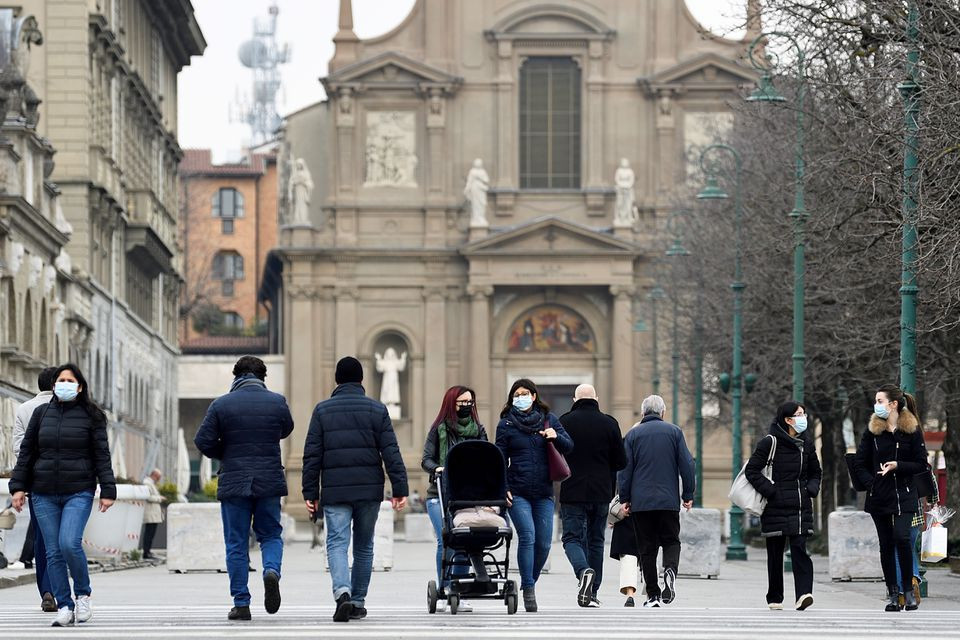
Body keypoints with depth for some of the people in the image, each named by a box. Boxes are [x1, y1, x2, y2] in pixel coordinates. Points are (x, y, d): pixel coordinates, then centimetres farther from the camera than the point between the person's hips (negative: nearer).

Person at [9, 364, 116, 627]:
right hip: (44, 494, 3)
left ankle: (83, 595, 3)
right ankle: (64, 607, 7)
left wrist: (107, 490, -5)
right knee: (53, 552, 1)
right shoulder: (41, 413, 10)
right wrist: (18, 486, 6)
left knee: (69, 544, -19)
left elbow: (101, 455, 1)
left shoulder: (90, 416, 2)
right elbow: (26, 452, 13)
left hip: (78, 492, -3)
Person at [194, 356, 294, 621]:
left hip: (233, 482, -1)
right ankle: (272, 570, -16)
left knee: (236, 544, 6)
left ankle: (241, 603, 3)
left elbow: (203, 441, -6)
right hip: (269, 481, 1)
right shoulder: (277, 402, 0)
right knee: (271, 535, 16)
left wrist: (225, 454, 11)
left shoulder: (221, 404, -5)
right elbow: (286, 430, 17)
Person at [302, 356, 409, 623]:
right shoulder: (377, 410, 4)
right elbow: (391, 453, 0)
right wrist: (400, 489, 1)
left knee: (337, 543, -5)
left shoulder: (322, 410, 3)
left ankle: (342, 592, -29)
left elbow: (312, 455, 1)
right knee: (364, 546, 14)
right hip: (369, 490, 1)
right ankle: (358, 602, 18)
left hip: (335, 491, -1)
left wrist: (310, 493, 5)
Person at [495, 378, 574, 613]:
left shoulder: (549, 419, 9)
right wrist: (502, 488, -5)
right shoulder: (506, 424, 4)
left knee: (543, 543, 2)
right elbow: (500, 459, 5)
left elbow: (569, 447, 7)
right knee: (527, 536, -16)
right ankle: (528, 589, -13)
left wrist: (556, 437, -14)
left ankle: (529, 582, 22)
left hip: (544, 492, 3)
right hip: (518, 492, -3)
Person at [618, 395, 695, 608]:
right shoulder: (674, 432, 5)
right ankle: (670, 570, -22)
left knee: (647, 548, 5)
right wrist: (688, 495, 8)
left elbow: (625, 468, 2)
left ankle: (653, 594, 2)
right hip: (668, 500, 0)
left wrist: (625, 498, 7)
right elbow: (687, 465, 2)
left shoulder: (633, 434, 5)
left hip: (640, 501, 0)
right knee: (671, 541, 10)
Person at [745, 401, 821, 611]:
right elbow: (752, 470, -7)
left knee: (800, 549, -12)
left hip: (801, 507, 3)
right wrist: (770, 490, -13)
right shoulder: (770, 442, -5)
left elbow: (816, 472, 25)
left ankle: (804, 593, -22)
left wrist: (811, 489, 6)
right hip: (776, 507, -3)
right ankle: (774, 598, 16)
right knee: (775, 553, 5)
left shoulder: (806, 445, 12)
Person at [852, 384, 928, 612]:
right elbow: (859, 464, 7)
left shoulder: (912, 430, -1)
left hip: (904, 495, -3)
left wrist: (897, 465, -15)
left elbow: (921, 465, -1)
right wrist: (871, 483, -8)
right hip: (879, 496, 3)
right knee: (886, 544, 3)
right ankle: (893, 594, 11)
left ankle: (908, 589, -5)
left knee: (901, 537, -19)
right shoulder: (872, 430, 4)